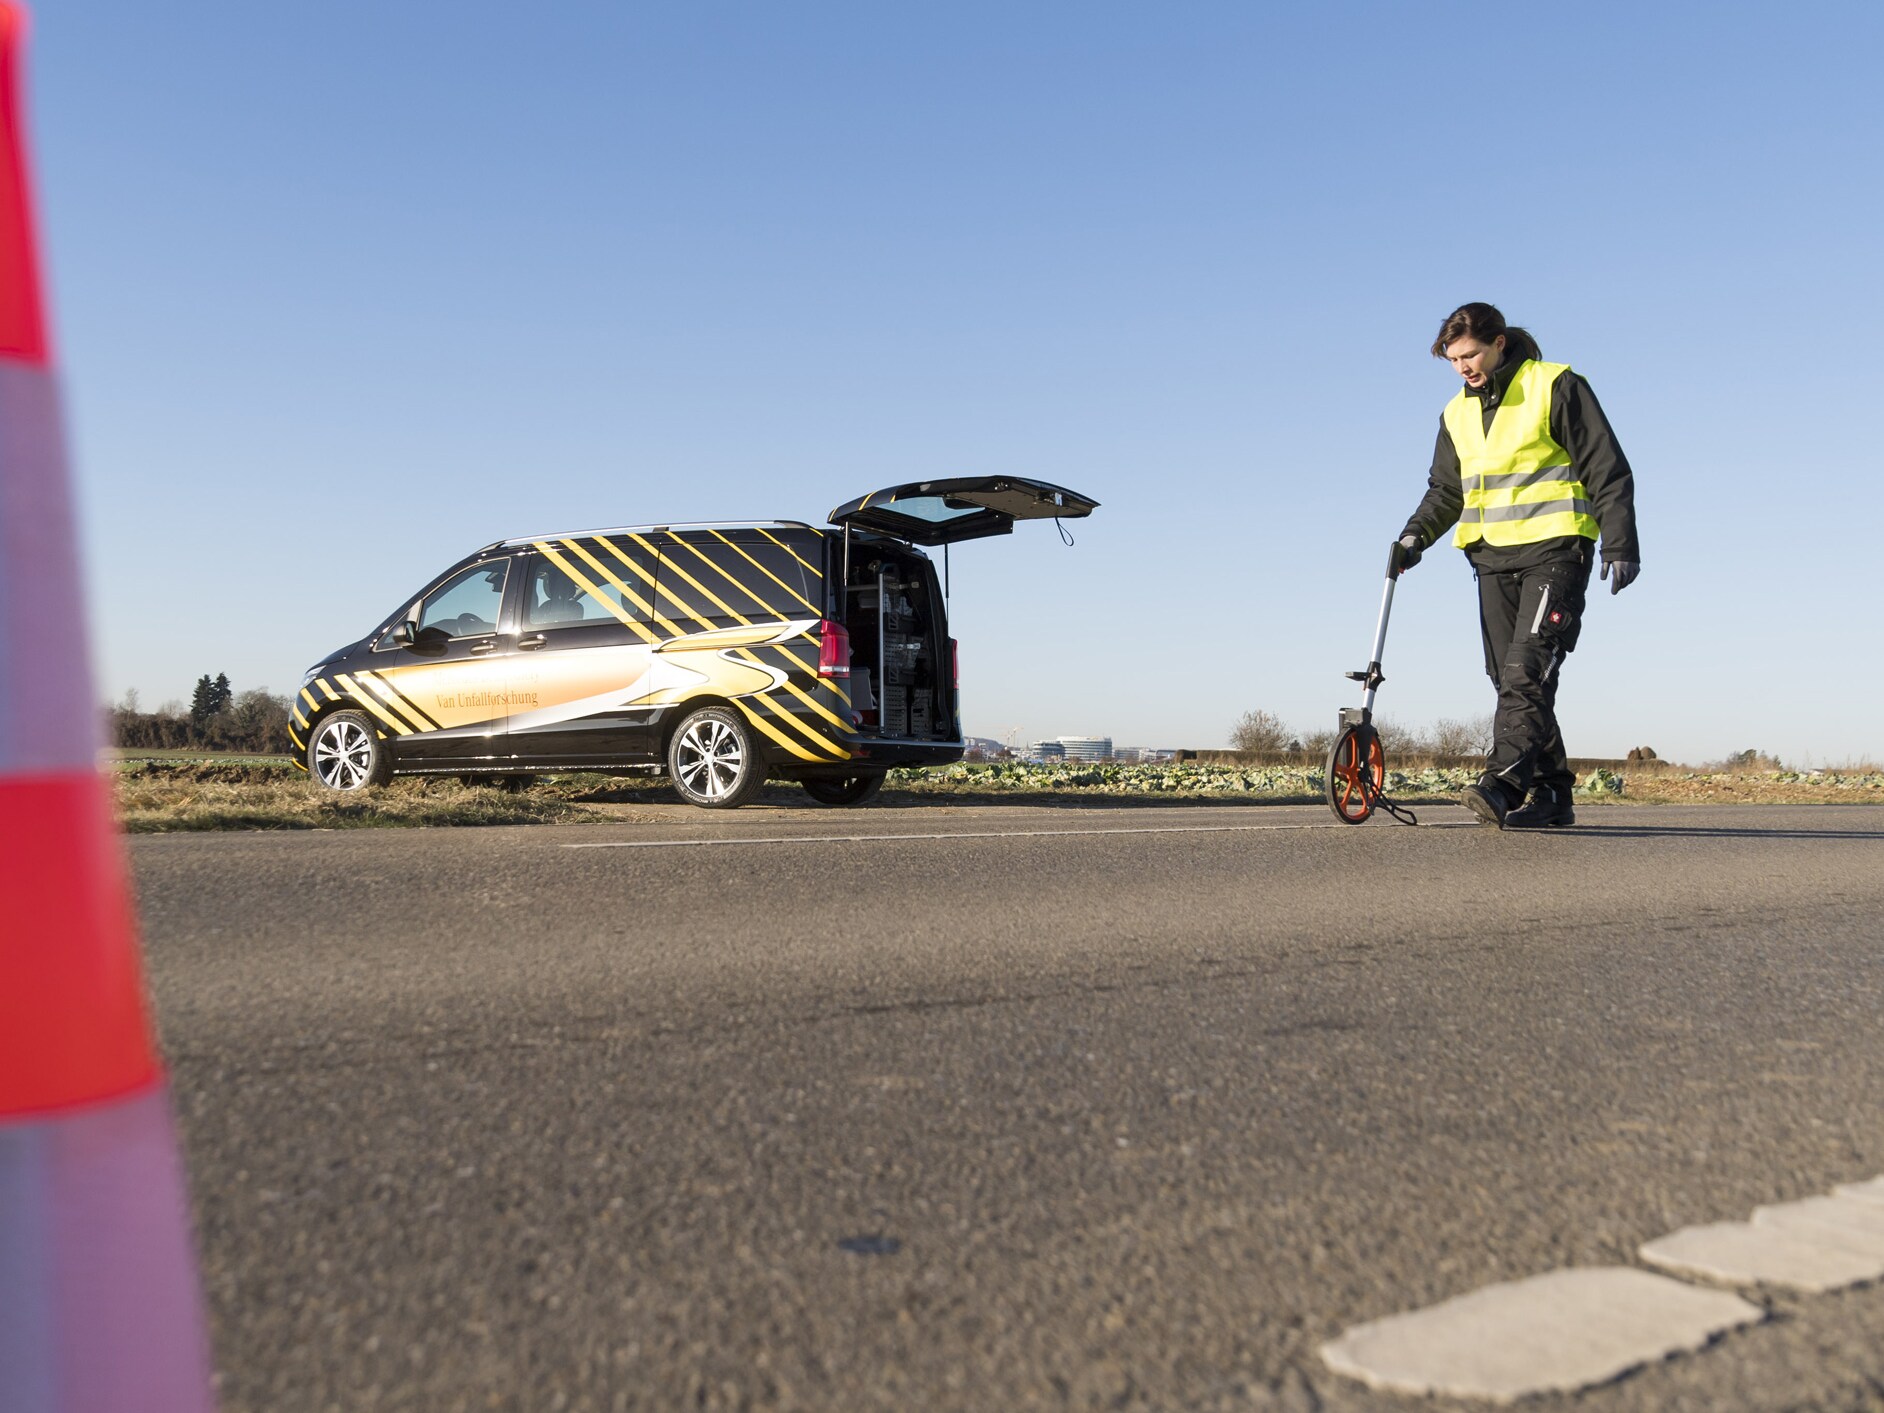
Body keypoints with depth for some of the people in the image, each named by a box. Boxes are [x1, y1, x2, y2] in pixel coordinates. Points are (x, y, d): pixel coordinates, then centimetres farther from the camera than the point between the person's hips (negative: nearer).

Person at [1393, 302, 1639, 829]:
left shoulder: (1557, 387, -2)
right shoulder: (1457, 414, 15)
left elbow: (1607, 470, -2)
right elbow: (1445, 491, 25)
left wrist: (1620, 545, -8)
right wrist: (1416, 534, 6)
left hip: (1554, 549, -6)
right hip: (1493, 557, 6)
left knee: (1528, 668, -19)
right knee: (1510, 677, 3)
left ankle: (1504, 782, -26)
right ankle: (1550, 793, 11)